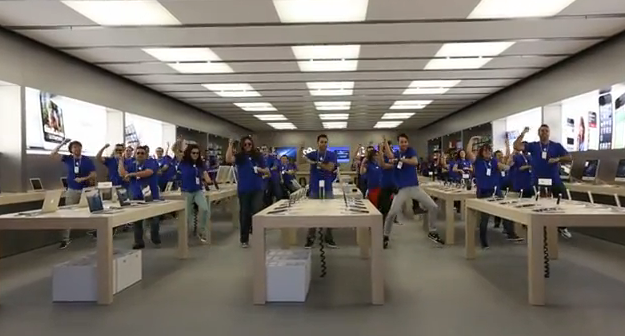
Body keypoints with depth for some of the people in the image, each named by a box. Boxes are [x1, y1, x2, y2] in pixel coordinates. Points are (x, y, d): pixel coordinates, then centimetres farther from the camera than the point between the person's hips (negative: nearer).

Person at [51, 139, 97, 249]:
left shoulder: (87, 160, -3)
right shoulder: (68, 159, 2)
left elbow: (94, 175, -5)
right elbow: (53, 154, -5)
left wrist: (83, 178, -19)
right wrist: (62, 144, -10)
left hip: (85, 190, -1)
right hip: (72, 190, 1)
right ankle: (65, 239, 4)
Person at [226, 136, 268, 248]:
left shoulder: (258, 156, 4)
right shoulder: (239, 157, -2)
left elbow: (267, 171, 9)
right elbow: (228, 159, -23)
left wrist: (261, 170, -12)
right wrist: (230, 145, -25)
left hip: (257, 189, 0)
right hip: (243, 190, 0)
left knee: (257, 212, -5)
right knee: (244, 213, 8)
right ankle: (244, 239, 19)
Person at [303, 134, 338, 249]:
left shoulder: (332, 155, 0)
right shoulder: (312, 154, 2)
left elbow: (330, 168, -13)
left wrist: (317, 162, -16)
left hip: (327, 187, 0)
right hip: (314, 187, 0)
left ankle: (328, 237, 16)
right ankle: (310, 238, 13)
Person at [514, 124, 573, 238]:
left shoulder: (556, 146, 3)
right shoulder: (533, 146, 2)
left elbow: (569, 158, -3)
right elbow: (516, 146, -11)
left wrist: (558, 159, -19)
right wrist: (523, 134, -14)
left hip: (555, 180, 1)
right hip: (539, 181, -1)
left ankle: (562, 227, 22)